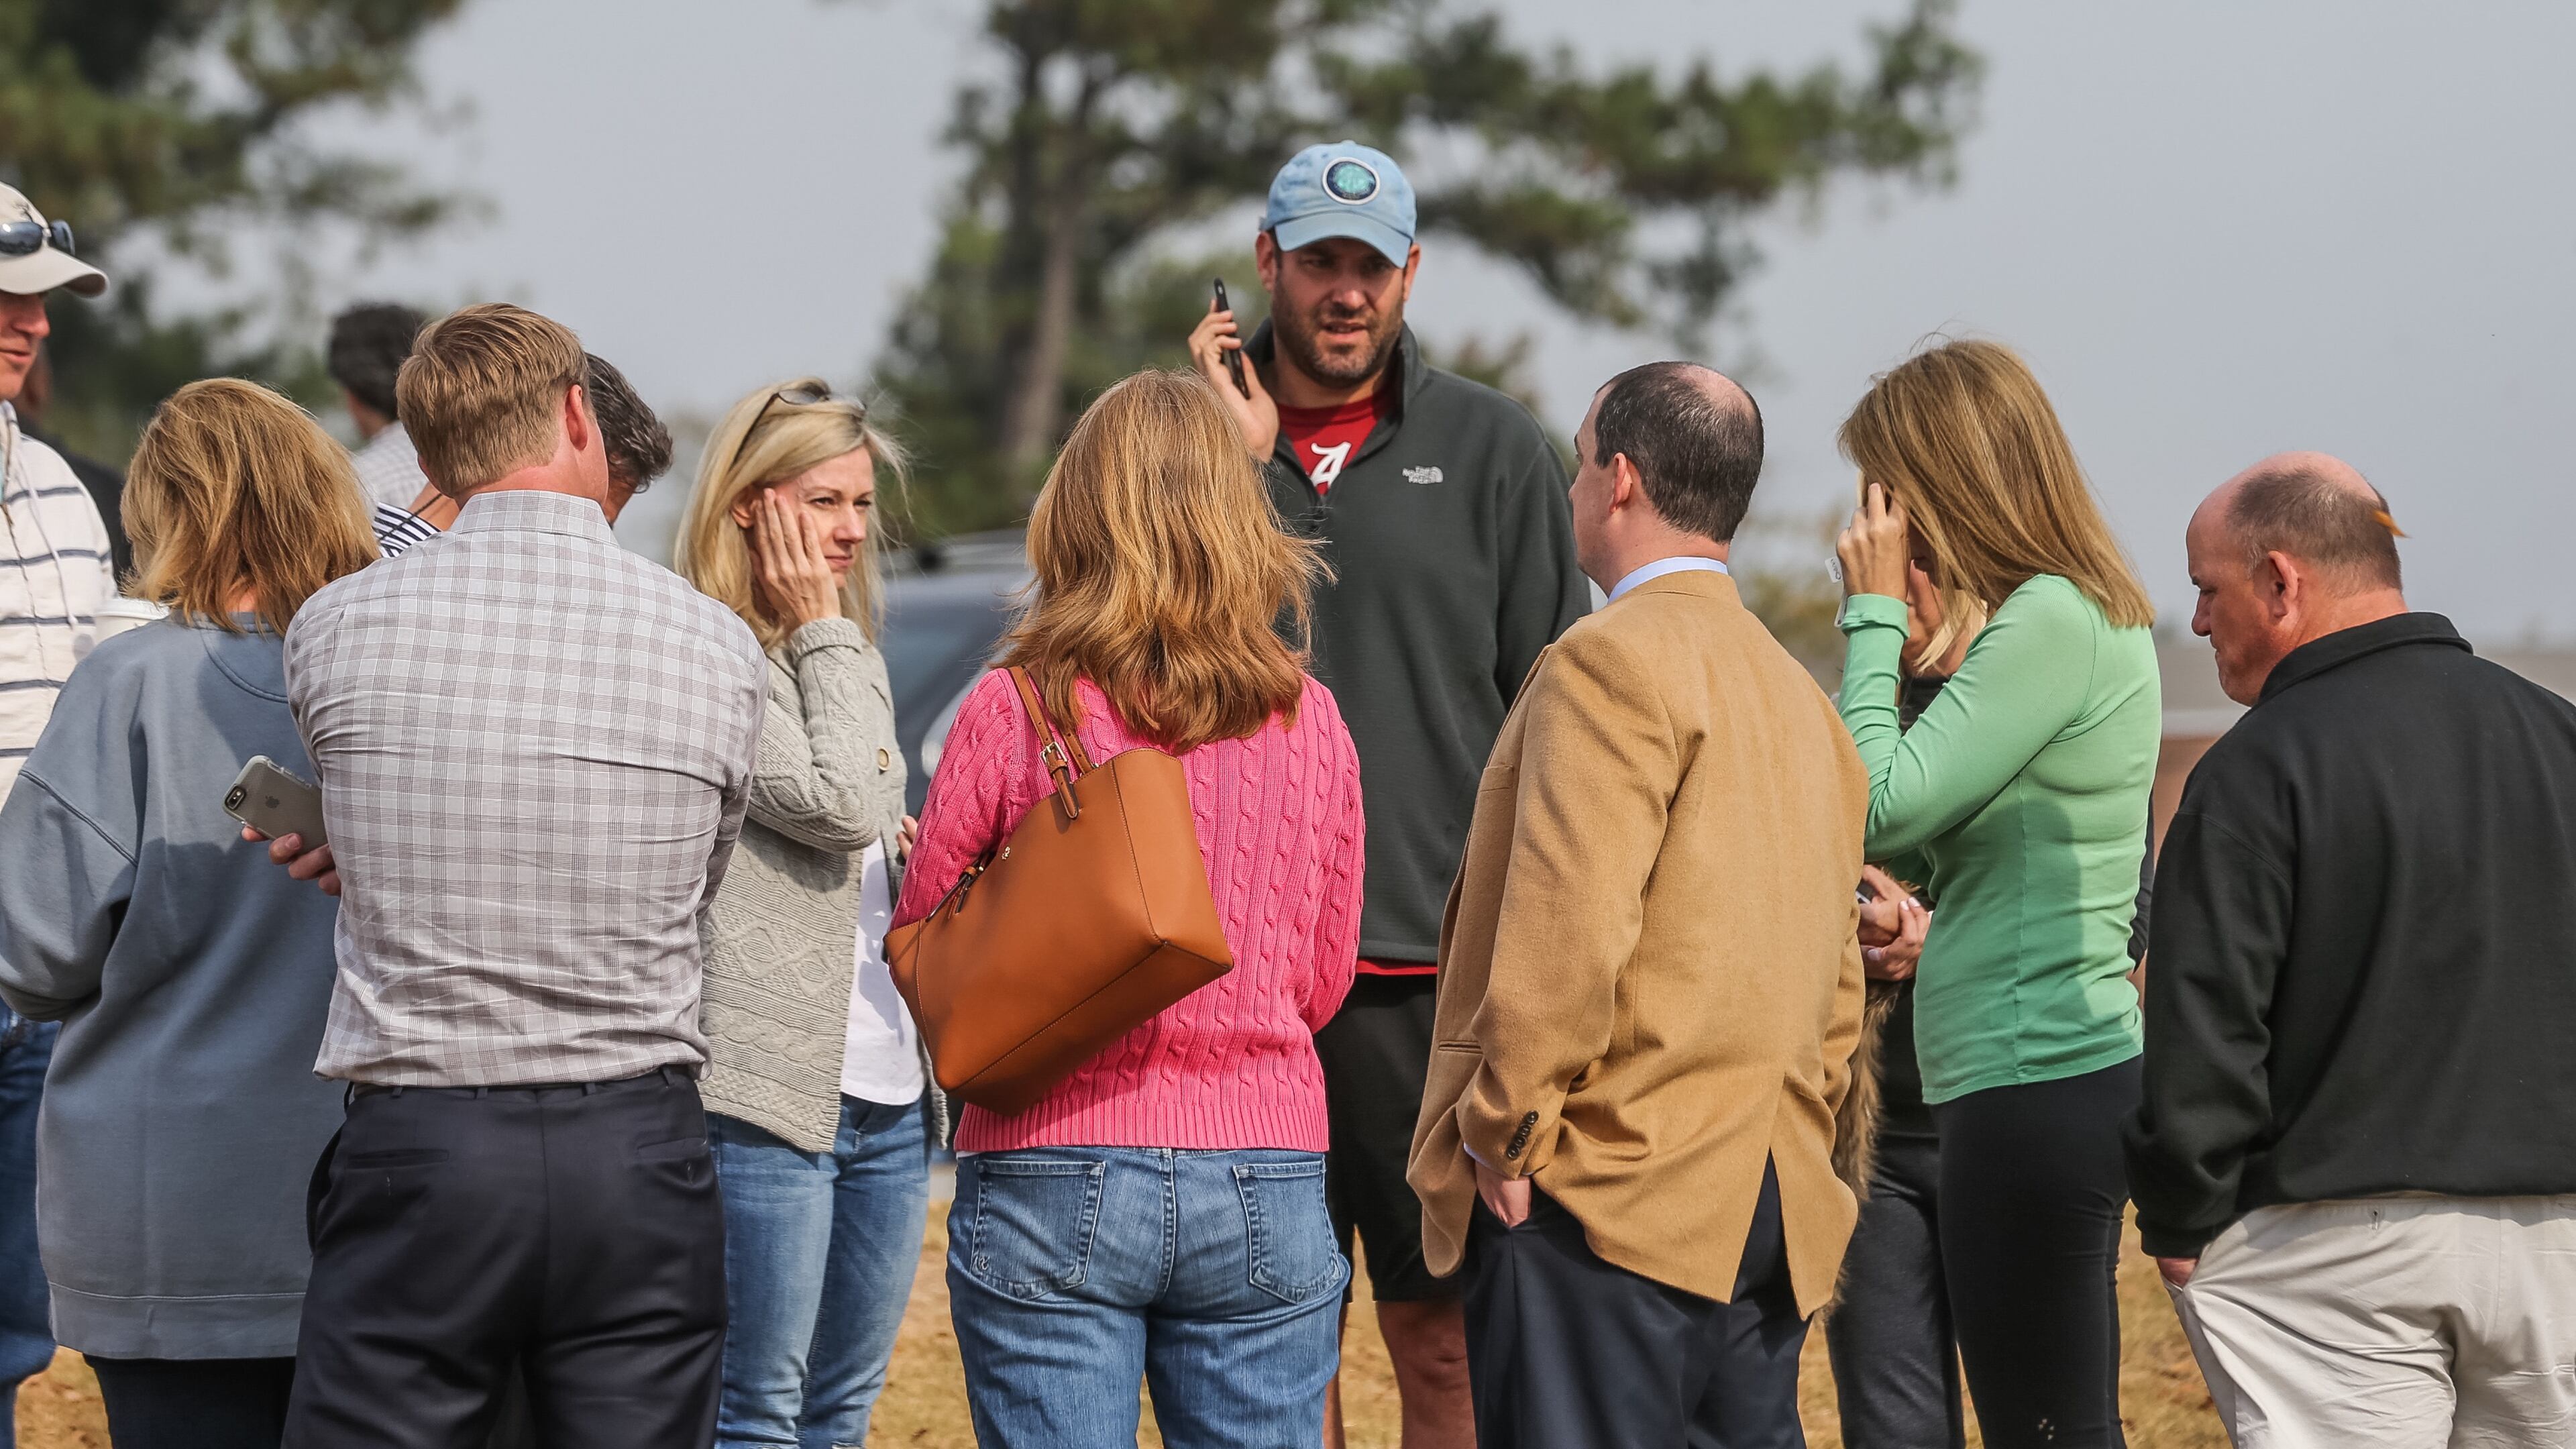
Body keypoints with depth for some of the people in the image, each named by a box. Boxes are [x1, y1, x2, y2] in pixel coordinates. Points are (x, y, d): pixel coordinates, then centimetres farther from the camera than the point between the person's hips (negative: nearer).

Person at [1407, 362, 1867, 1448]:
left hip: (1605, 1196, -9)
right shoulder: (1798, 695, 18)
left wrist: (1503, 1136, -11)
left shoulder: (1613, 663, -10)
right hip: (1777, 1207, 9)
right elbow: (1836, 984, 20)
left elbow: (1567, 930, -18)